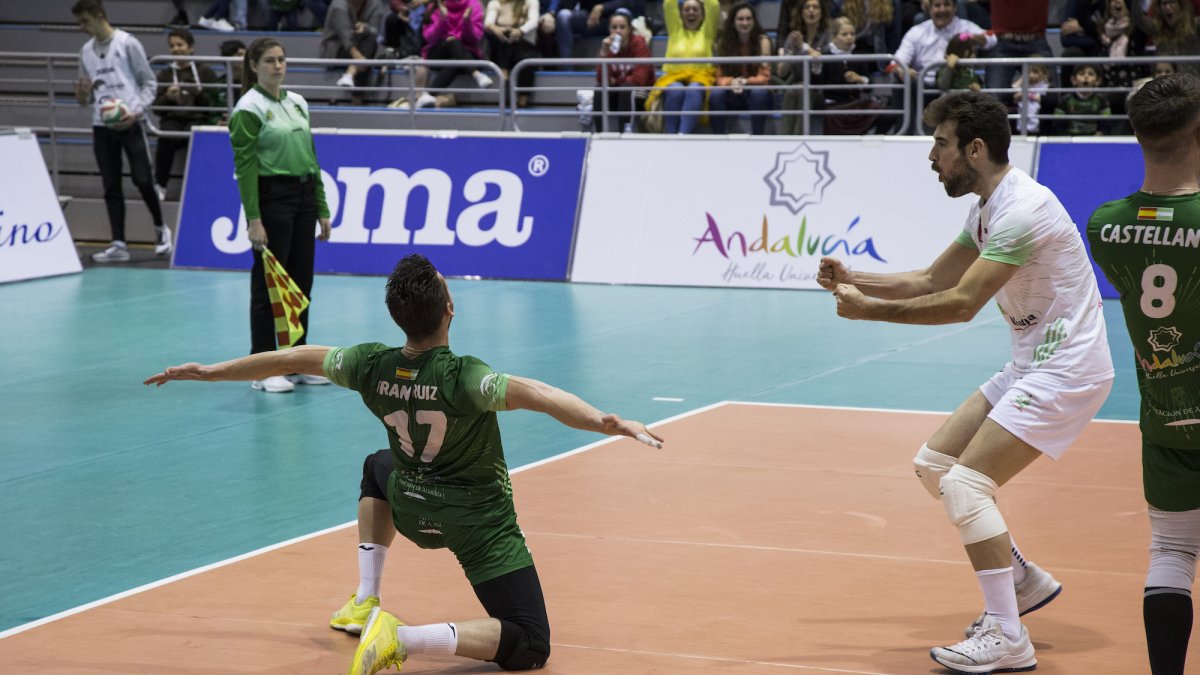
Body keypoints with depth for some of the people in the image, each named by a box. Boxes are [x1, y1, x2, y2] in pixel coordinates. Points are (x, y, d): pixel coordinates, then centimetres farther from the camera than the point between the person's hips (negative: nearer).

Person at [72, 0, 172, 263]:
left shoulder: (128, 44, -2)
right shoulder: (86, 51, 12)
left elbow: (149, 82, 0)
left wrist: (136, 111, -13)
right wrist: (83, 96, -4)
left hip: (130, 123, -5)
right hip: (102, 126, 5)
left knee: (142, 180, -6)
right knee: (111, 187, 3)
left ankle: (160, 229, 17)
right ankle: (118, 244, 5)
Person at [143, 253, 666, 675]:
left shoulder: (372, 367, -14)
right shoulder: (461, 377, -29)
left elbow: (287, 359, -1)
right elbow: (538, 396, -45)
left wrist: (207, 372, 11)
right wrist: (608, 424, -54)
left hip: (411, 508, 5)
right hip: (478, 522, -5)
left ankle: (365, 603, 30)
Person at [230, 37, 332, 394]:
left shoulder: (298, 103, 12)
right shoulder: (249, 108, -9)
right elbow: (245, 166, -14)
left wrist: (322, 209, 11)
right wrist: (254, 219, -20)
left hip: (303, 197, 7)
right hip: (271, 198, -7)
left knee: (301, 283, 9)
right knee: (268, 284, -3)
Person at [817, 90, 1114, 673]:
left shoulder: (1021, 209, -22)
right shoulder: (987, 209, 11)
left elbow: (962, 303, -25)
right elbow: (932, 281, 17)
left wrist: (872, 310, -18)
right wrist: (852, 280, 4)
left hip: (1065, 369, -10)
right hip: (1029, 367, 10)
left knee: (965, 483, -16)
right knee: (934, 465, 11)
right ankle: (1023, 580, 22)